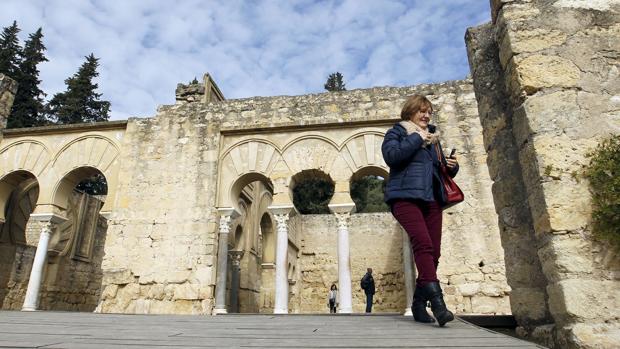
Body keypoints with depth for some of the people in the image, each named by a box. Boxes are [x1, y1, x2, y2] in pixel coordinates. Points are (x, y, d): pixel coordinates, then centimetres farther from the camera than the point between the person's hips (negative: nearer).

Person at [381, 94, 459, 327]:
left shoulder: (433, 138, 27)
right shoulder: (397, 132, 9)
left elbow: (442, 169, 32)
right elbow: (391, 156, -13)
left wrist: (452, 166, 9)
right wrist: (417, 138, -6)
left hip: (432, 199, 6)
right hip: (405, 196, -6)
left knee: (433, 252, -2)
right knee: (423, 244, -25)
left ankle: (419, 304, 8)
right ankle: (437, 302, -29)